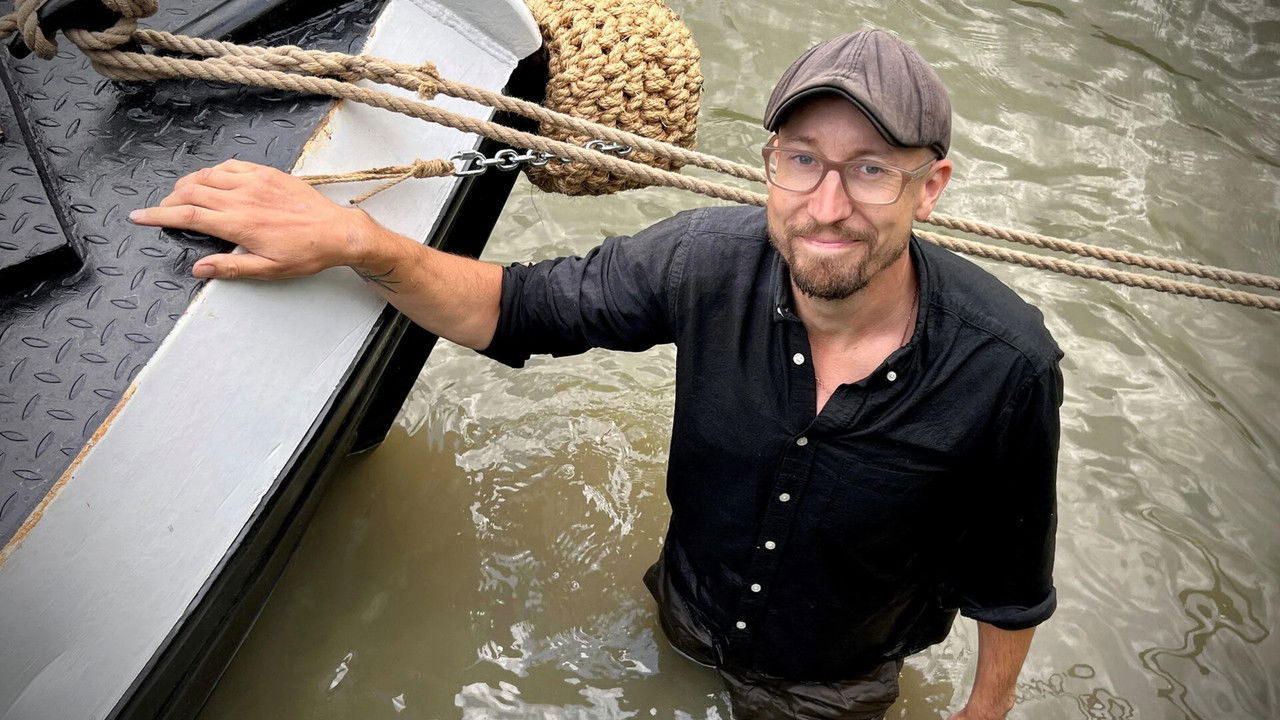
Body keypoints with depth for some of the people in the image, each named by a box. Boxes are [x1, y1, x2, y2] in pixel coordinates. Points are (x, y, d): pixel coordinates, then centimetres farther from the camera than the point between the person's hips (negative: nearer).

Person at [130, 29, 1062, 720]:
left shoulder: (1004, 364, -32)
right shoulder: (705, 261, -29)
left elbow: (1008, 582, -16)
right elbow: (513, 309, -17)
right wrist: (355, 239, -32)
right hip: (684, 619, 3)